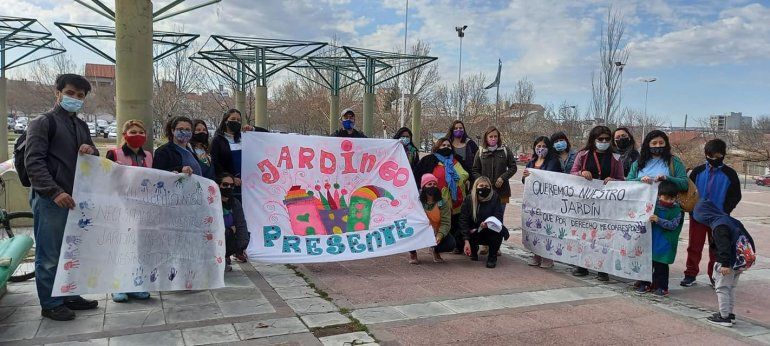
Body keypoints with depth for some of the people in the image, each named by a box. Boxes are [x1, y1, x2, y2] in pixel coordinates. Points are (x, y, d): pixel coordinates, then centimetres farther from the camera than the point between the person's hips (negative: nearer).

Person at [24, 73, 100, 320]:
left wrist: (92, 151, -3)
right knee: (49, 255, -1)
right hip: (50, 199, -7)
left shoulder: (81, 126, 19)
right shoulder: (43, 123, -2)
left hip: (75, 198, 7)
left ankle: (69, 295, 24)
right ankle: (50, 303, 8)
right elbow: (33, 162, -11)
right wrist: (55, 192, -21)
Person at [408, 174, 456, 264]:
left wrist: (440, 235, -35)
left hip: (436, 234, 1)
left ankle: (435, 250, 14)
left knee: (450, 244, -23)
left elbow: (446, 223, -15)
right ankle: (412, 253, 3)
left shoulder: (442, 203, -6)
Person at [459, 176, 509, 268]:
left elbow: (498, 218, -18)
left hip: (491, 232, -1)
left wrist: (487, 224, -41)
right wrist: (466, 242, -28)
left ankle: (492, 256, -6)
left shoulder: (495, 198, -10)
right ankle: (474, 250, 10)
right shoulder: (468, 200, -9)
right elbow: (463, 221, -16)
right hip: (474, 234, 1)